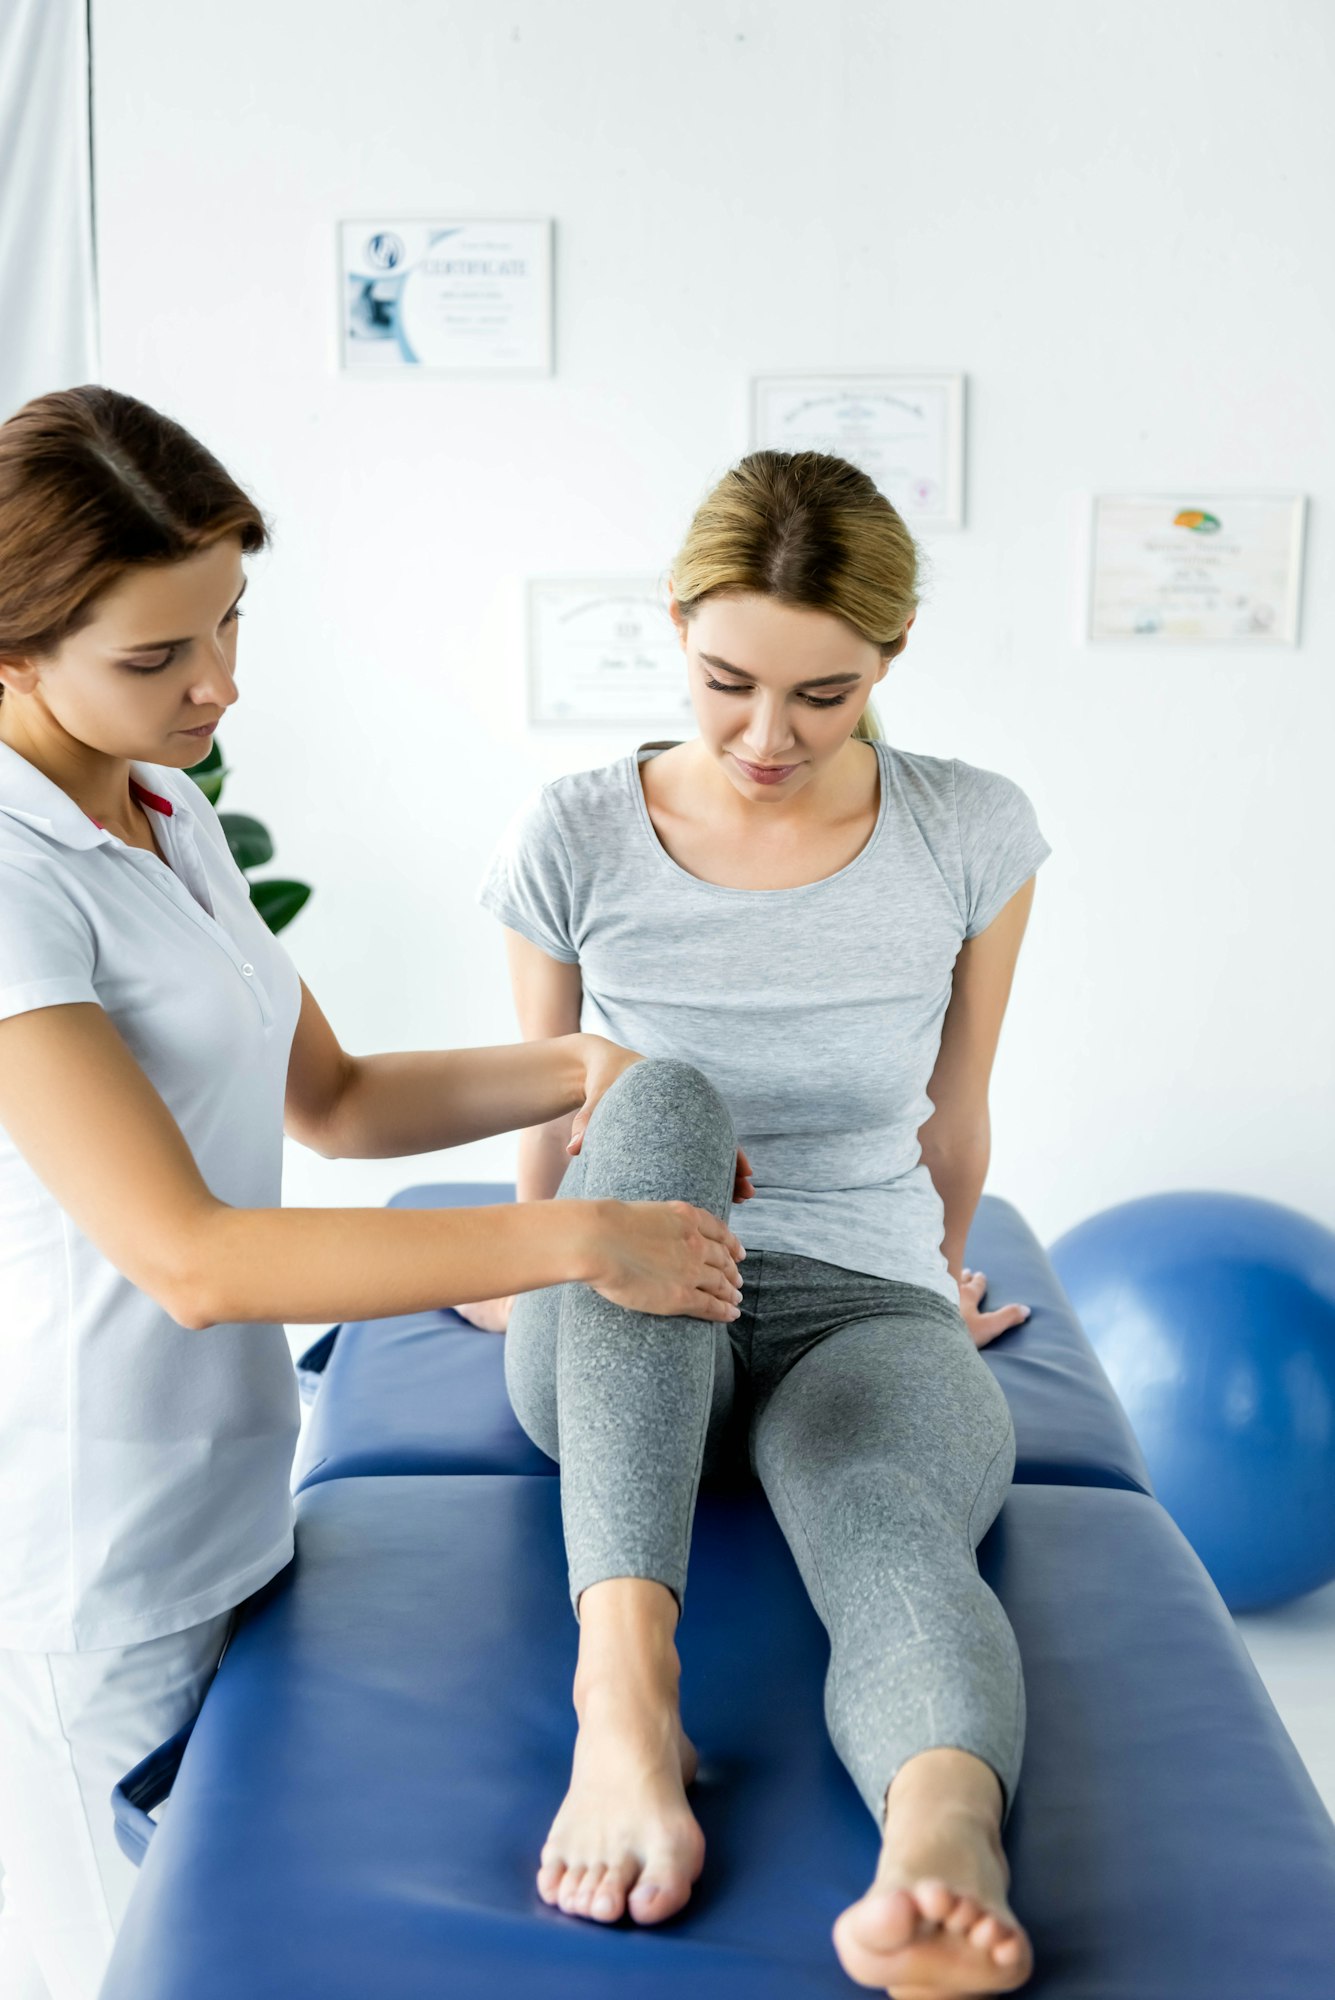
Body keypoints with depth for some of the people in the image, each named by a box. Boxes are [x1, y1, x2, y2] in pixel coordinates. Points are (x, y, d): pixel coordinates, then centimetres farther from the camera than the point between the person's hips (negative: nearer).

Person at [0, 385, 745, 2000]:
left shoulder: (169, 814, 6)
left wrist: (577, 1071, -3)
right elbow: (190, 1259, -29)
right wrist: (575, 1241, -27)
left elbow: (329, 1100, 12)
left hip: (218, 1500, 8)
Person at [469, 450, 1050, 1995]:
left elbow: (952, 1125, 10)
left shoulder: (972, 838, -4)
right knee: (658, 1095, -36)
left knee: (890, 1531, -36)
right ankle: (621, 1685, -48)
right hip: (623, 1341, 0)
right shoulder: (576, 842, -5)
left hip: (865, 1312, 1)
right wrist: (536, 1277, 23)